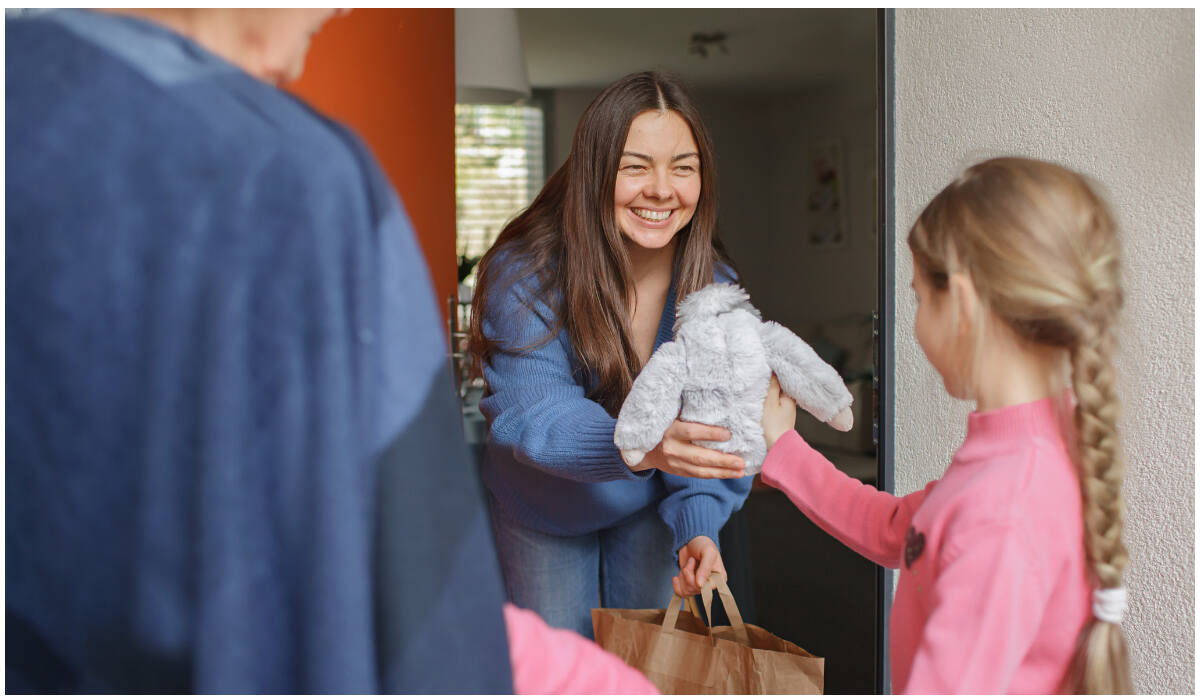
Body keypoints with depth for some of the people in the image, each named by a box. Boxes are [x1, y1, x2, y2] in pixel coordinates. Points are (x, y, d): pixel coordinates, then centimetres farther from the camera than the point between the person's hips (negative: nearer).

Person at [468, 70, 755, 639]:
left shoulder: (714, 285, -17)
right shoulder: (524, 276, -27)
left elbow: (711, 426, -19)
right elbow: (533, 414, -36)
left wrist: (698, 525, -37)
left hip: (646, 506, 2)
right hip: (542, 507, -2)